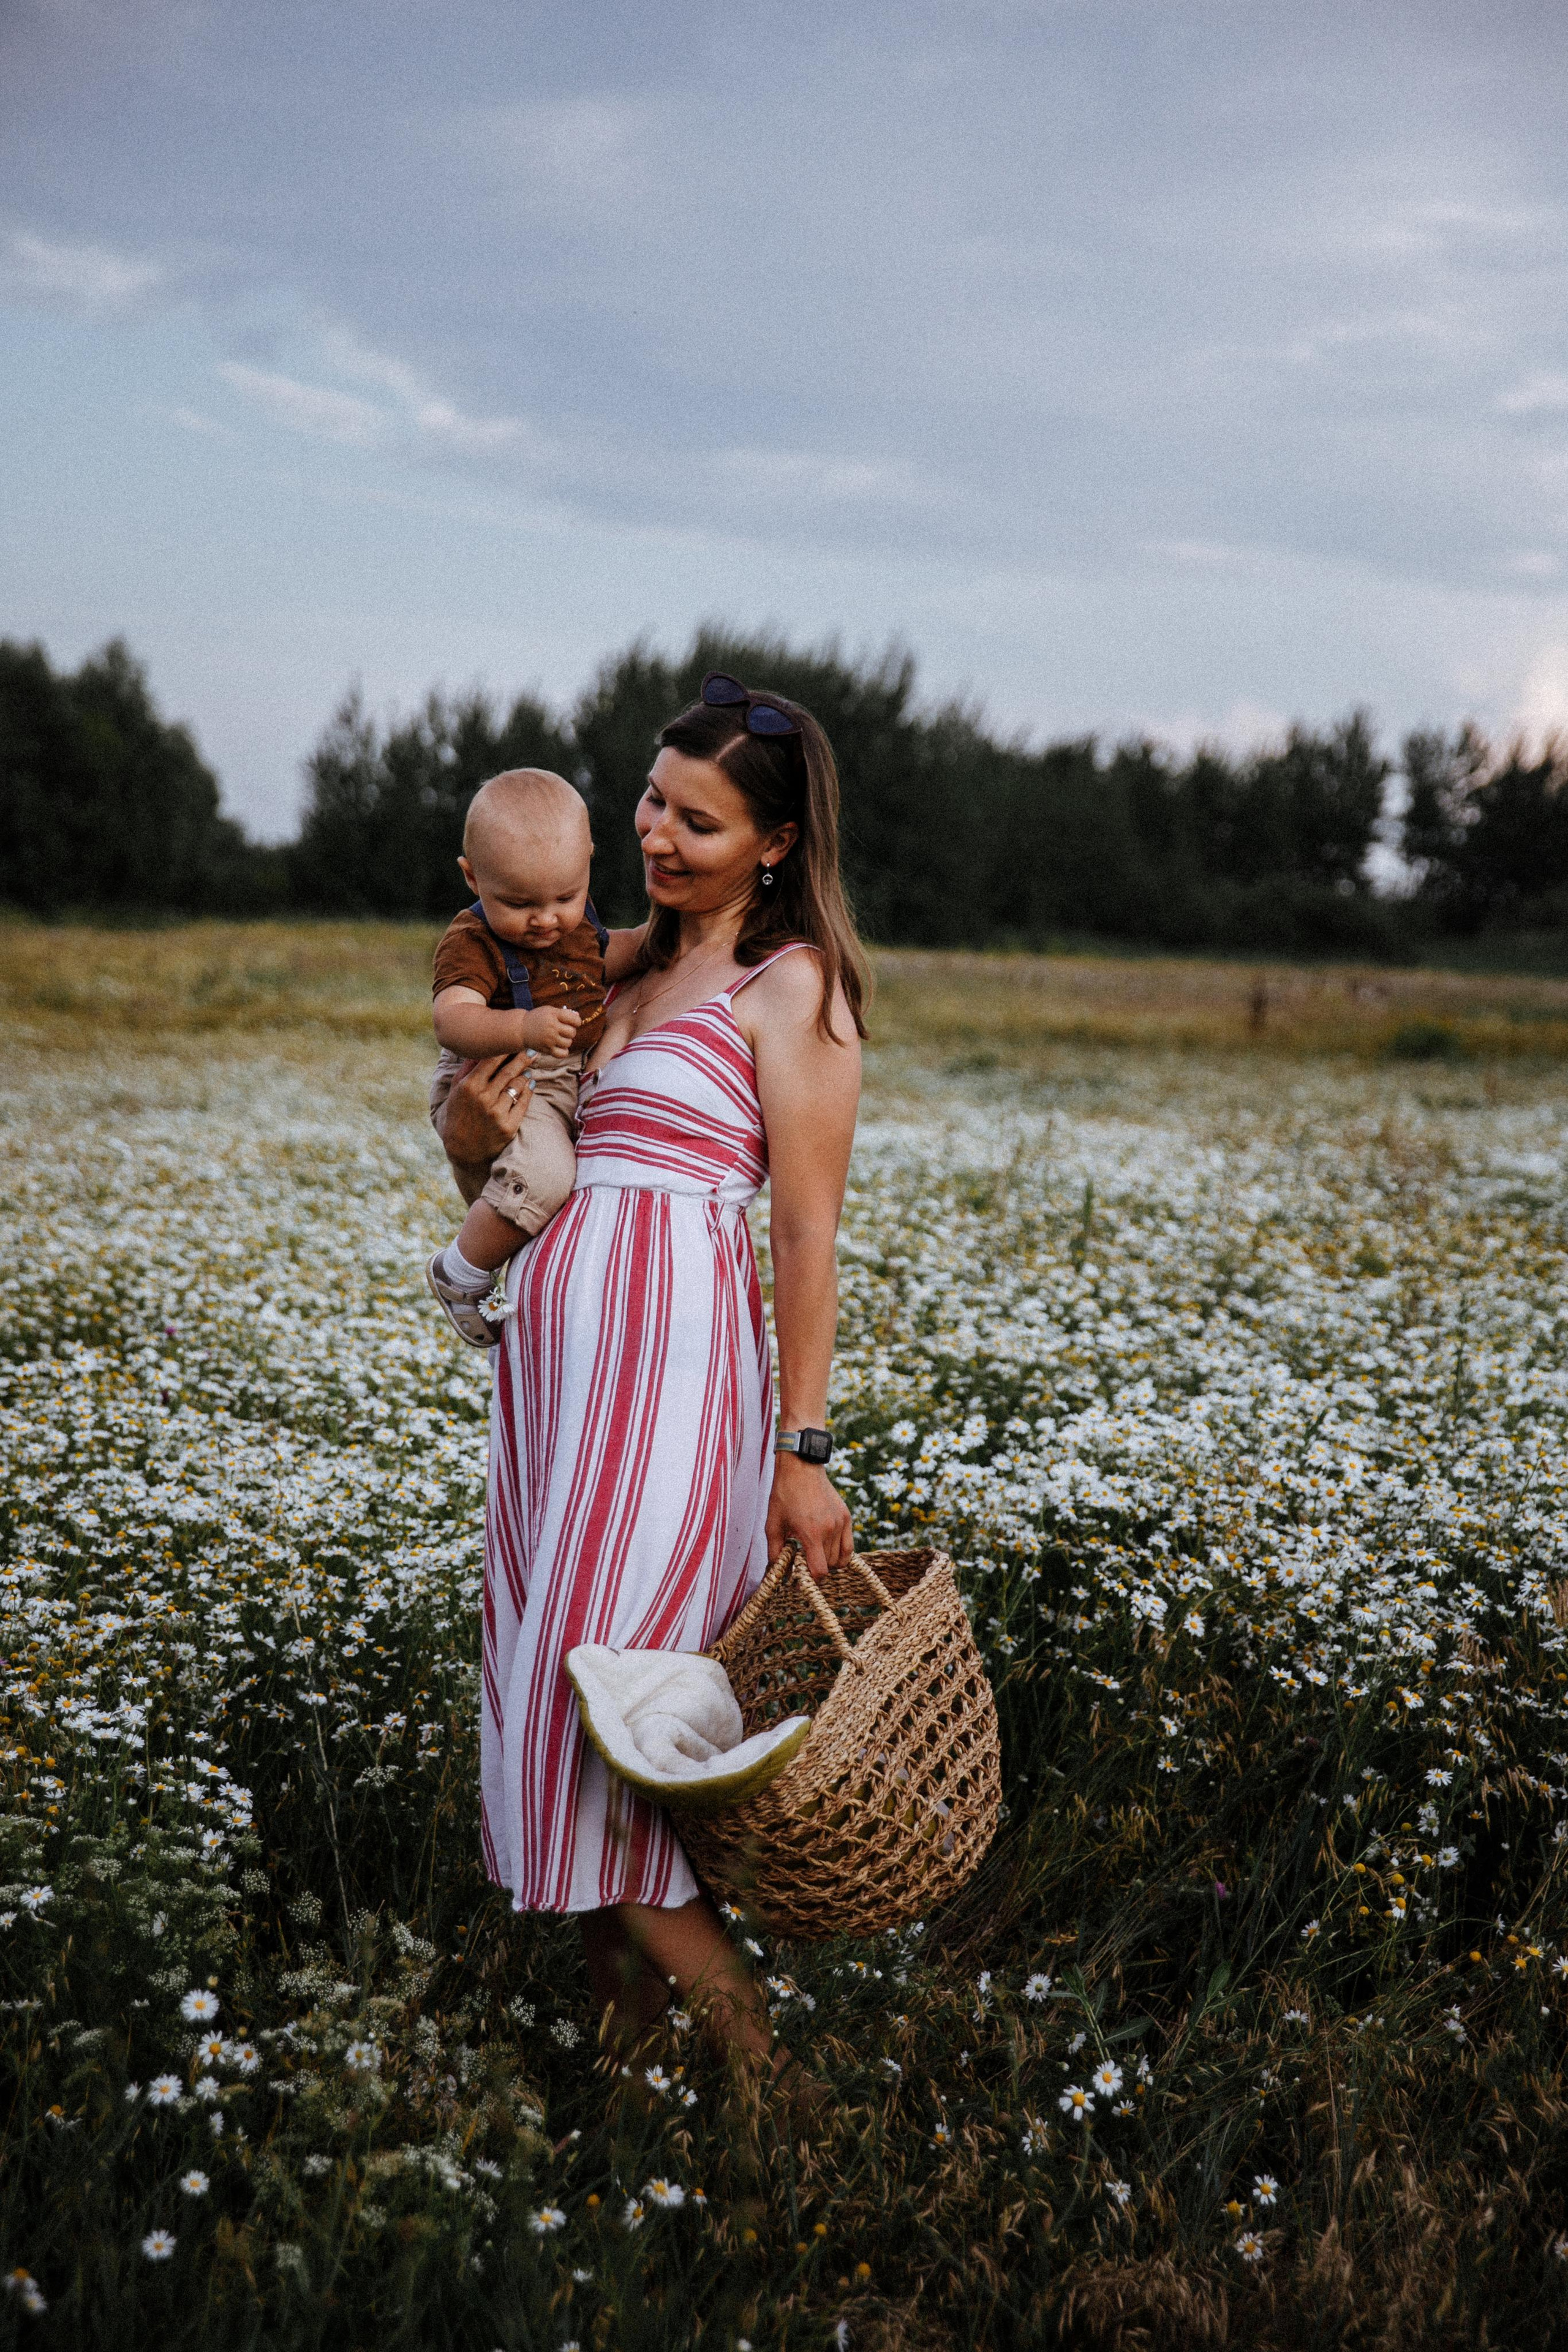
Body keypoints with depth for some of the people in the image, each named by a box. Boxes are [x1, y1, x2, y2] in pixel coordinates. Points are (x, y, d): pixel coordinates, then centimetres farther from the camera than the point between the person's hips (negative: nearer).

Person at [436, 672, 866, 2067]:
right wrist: (472, 1139, 0)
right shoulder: (631, 969, 19)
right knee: (545, 1652, 6)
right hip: (559, 1333, 8)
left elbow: (808, 1233, -8)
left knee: (605, 1667, -11)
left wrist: (803, 1450, -11)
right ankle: (619, 2005, 15)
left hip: (673, 1347, -8)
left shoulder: (791, 984, -4)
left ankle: (710, 1988, 6)